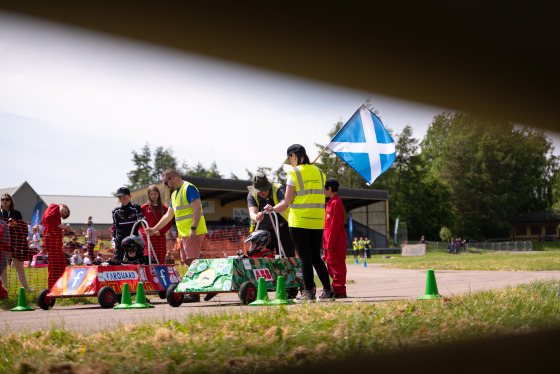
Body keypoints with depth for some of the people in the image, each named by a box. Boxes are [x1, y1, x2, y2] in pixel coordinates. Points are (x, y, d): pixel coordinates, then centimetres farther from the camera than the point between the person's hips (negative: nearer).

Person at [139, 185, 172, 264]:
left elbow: (169, 223, 7)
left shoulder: (164, 208, 10)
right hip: (147, 238, -1)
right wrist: (144, 231, -9)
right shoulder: (144, 208, 8)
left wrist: (160, 231, -8)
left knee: (161, 261, -2)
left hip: (160, 237, 1)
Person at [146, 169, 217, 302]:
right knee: (189, 262, 5)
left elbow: (197, 208, -16)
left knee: (192, 262, -11)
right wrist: (154, 229, 25)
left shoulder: (189, 188, -7)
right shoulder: (174, 194, 22)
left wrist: (193, 228, -24)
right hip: (183, 234, 9)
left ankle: (194, 293, -10)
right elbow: (168, 215, 28)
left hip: (193, 233, -9)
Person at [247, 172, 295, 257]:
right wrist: (256, 218, -48)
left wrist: (273, 209, -53)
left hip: (282, 231, -2)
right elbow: (252, 213, -22)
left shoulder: (278, 189, -11)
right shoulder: (251, 196, -5)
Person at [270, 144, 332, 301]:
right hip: (317, 222, 5)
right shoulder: (319, 172, 10)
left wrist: (272, 209, 10)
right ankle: (327, 290, 9)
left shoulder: (294, 173, -6)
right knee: (316, 257, 12)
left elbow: (286, 203, -7)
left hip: (299, 221, -5)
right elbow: (319, 198, 9)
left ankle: (309, 292, -1)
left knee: (305, 258, -1)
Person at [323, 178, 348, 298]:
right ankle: (335, 289, 20)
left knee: (336, 265, -7)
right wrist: (327, 243, 19)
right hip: (331, 243, 10)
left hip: (336, 243, -10)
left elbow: (335, 225, -18)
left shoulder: (335, 202, -14)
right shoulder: (331, 202, 17)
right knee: (331, 264, 14)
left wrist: (330, 244, -19)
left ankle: (339, 291, -5)